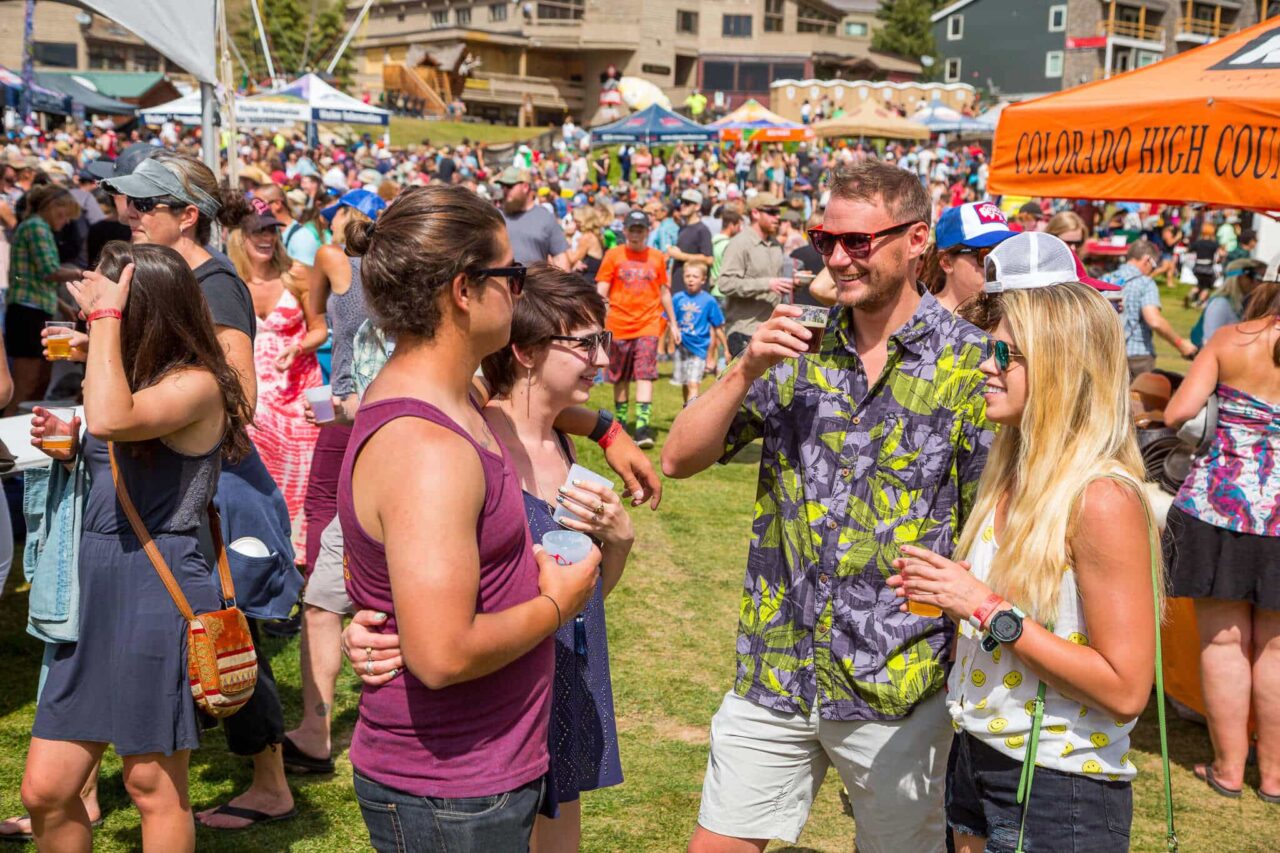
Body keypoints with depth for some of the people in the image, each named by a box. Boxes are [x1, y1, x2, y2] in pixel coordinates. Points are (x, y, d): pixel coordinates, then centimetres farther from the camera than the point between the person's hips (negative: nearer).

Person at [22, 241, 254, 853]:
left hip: (159, 591, -8)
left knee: (153, 788, 4)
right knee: (45, 791, 9)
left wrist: (105, 317, -21)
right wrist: (69, 448, 7)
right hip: (96, 590, 8)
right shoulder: (138, 380, 15)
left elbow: (110, 420, -31)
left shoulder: (196, 384, -12)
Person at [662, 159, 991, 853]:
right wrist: (747, 369, -14)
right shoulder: (797, 348, 5)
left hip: (896, 686, -3)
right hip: (773, 670, 4)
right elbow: (680, 459, 1)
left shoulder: (969, 367, -7)